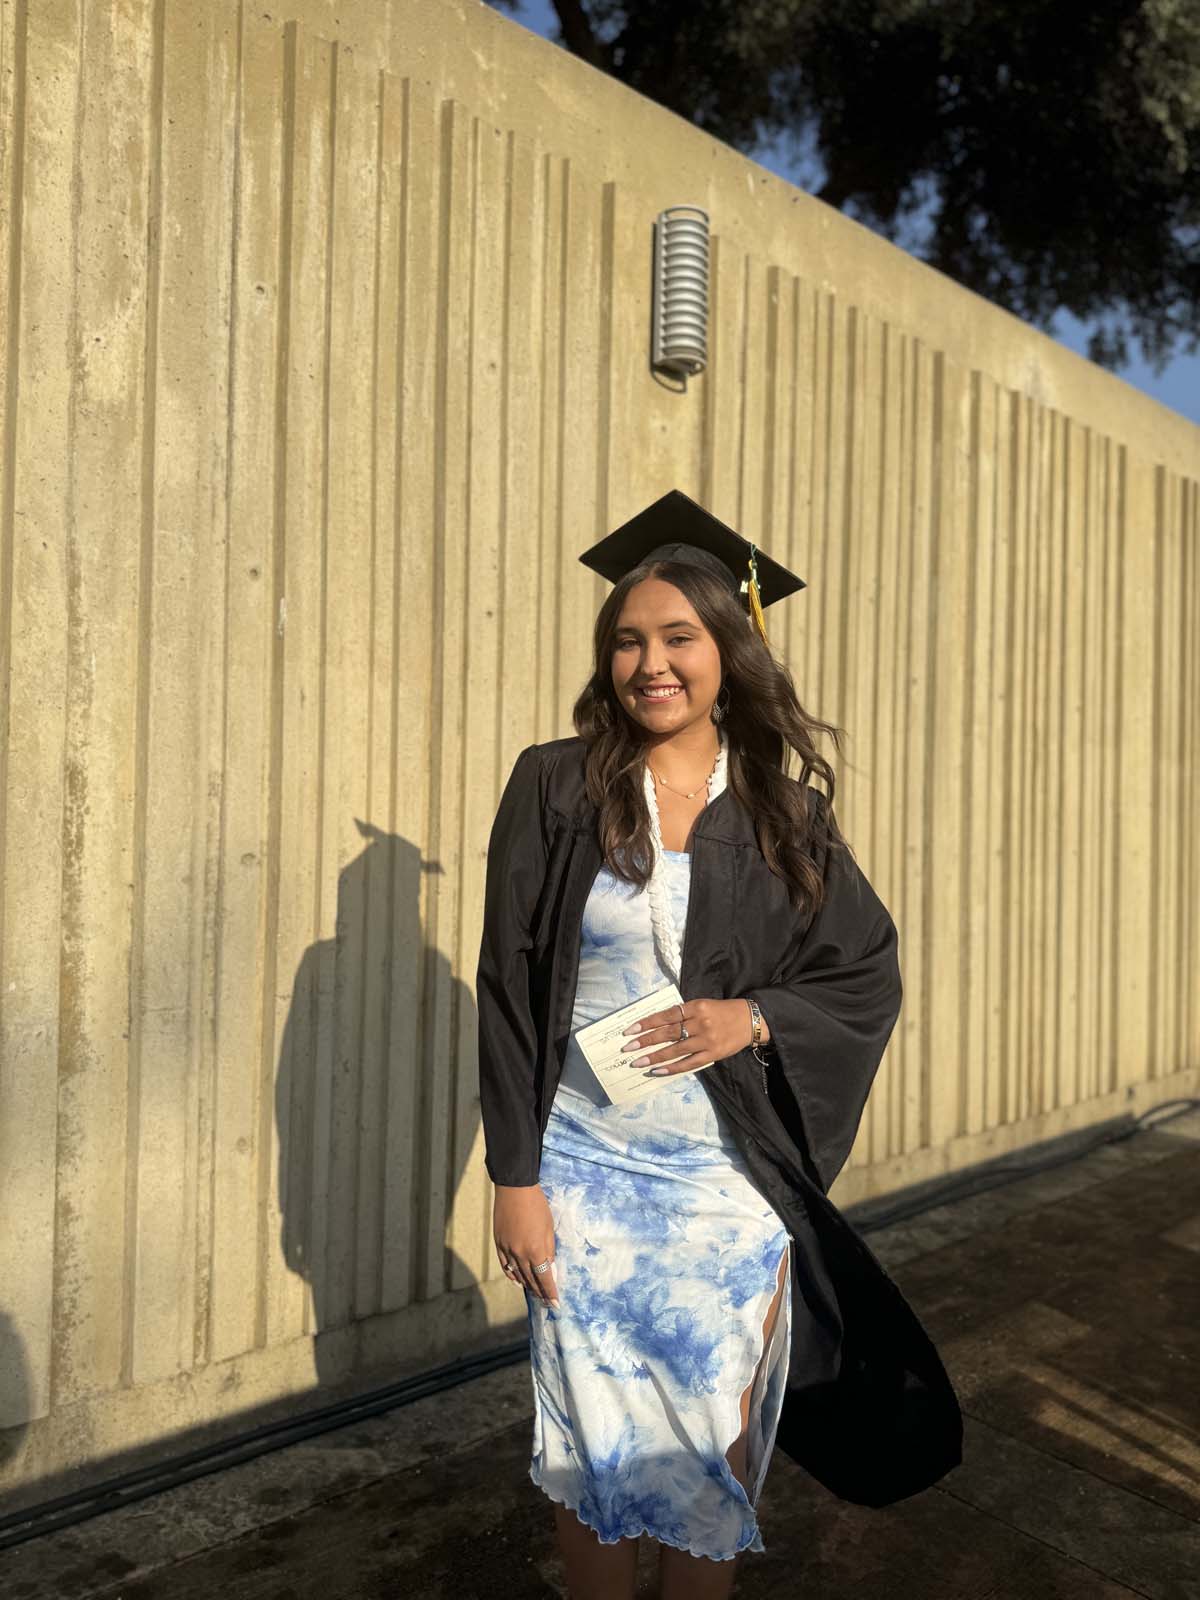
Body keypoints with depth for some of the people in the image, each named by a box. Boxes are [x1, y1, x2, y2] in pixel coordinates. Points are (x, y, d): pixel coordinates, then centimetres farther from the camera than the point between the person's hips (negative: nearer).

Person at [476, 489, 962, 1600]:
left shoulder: (786, 818, 0)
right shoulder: (556, 788, -4)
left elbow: (869, 978, 5)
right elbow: (508, 987, -4)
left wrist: (751, 1019, -13)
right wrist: (515, 1175, -6)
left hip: (734, 1181, 1)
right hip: (582, 1170, 0)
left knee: (716, 1452, 12)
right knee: (593, 1449, 12)